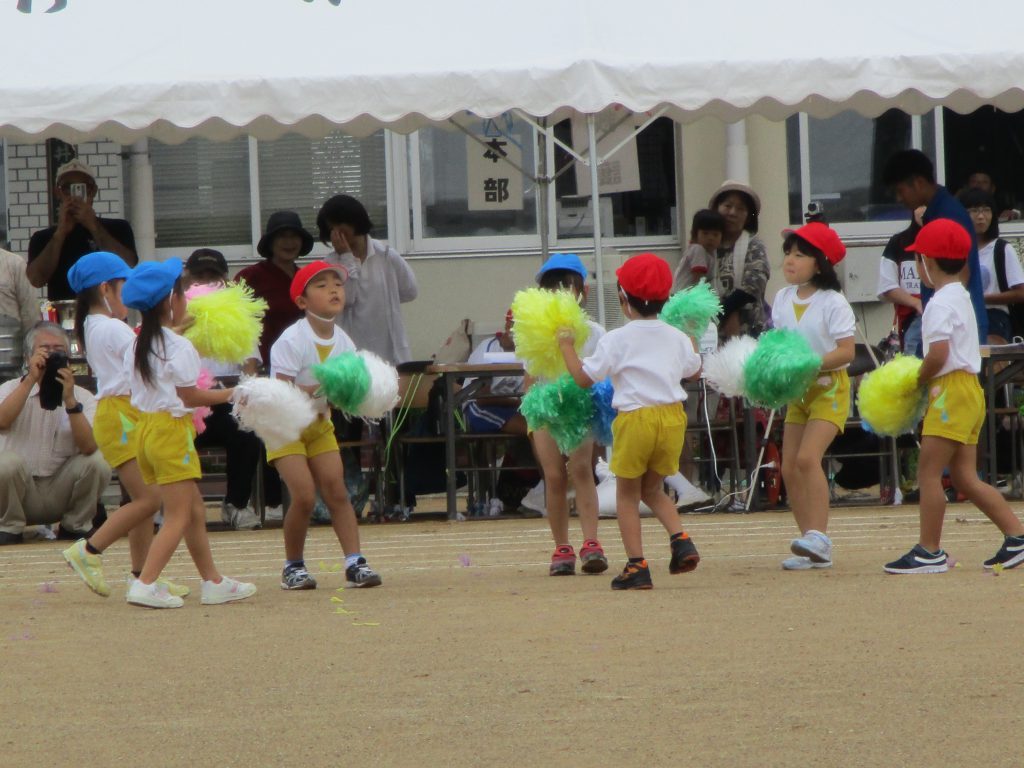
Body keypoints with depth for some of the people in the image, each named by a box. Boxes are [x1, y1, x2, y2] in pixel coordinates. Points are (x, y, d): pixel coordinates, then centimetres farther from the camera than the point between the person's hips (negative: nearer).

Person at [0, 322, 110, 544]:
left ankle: (74, 527, 1)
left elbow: (89, 447, -17)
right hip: (19, 493, -1)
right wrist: (30, 379, -22)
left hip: (61, 493, 1)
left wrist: (69, 400, -26)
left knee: (97, 462, -23)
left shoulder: (83, 398, 1)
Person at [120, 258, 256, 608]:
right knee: (177, 517, -6)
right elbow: (190, 396, -10)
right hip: (172, 430, -9)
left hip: (144, 426, 9)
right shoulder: (178, 347, -13)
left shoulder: (137, 347, 11)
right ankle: (146, 584, -17)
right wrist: (230, 394, 0)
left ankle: (213, 581, 21)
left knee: (195, 510, 16)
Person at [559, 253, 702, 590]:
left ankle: (636, 565, 0)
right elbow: (694, 370, 26)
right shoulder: (676, 338, 8)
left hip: (635, 419, -4)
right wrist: (692, 344, 45)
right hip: (672, 417, 4)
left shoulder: (616, 340, -6)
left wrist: (567, 347, 9)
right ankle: (681, 540, -4)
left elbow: (584, 378, -4)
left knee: (627, 494, 9)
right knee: (653, 489, 21)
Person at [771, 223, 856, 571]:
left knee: (808, 457, -23)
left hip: (829, 388, -7)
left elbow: (846, 351, -17)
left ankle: (818, 536, -27)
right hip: (798, 391, 7)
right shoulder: (782, 299, 7)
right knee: (789, 467, 2)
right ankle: (812, 549, 8)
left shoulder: (833, 303, -12)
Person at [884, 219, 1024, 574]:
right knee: (965, 477, 10)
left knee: (928, 470, -7)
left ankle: (929, 551, -8)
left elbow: (938, 354, -22)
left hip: (952, 389, -10)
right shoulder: (962, 298, 19)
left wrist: (919, 381, -6)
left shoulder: (940, 303, -12)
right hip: (971, 387, 10)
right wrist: (927, 379, 12)